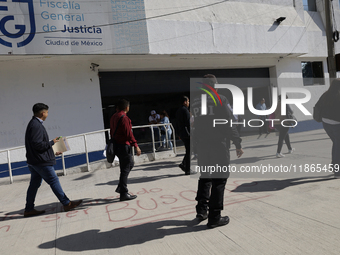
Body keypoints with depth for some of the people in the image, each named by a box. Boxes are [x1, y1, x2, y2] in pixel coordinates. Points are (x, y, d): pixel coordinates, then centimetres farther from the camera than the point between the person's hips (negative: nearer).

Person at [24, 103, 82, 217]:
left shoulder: (33, 124, 16)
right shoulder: (36, 126, -18)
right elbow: (38, 145, -25)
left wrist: (52, 151, 21)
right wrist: (52, 142, -11)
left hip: (33, 161, 10)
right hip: (41, 161, -10)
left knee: (34, 184, 14)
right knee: (54, 181, -3)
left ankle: (29, 210, 21)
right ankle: (66, 204, 5)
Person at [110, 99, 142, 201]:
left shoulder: (113, 117, 12)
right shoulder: (124, 118, -17)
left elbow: (112, 132, 18)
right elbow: (129, 134, -21)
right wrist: (136, 146, -17)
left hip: (116, 145, 10)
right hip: (123, 146, -10)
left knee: (130, 164, 22)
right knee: (125, 169, -2)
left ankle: (120, 187, 25)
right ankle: (124, 194, 6)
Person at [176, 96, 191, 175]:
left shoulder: (178, 111, 15)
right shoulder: (185, 110, -14)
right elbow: (188, 123, -19)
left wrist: (179, 134, 22)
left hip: (182, 134, 9)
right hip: (186, 133, -9)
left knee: (188, 150, 18)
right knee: (189, 151, -2)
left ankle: (183, 164, 11)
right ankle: (187, 170, 3)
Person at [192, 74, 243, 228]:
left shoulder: (194, 101, 8)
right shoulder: (220, 99, -6)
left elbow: (194, 124, 10)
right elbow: (229, 123, -9)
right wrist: (238, 144, -4)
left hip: (201, 145, 5)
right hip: (219, 145, -5)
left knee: (204, 177, 19)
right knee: (219, 179, 3)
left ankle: (201, 210, 19)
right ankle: (214, 217, 6)